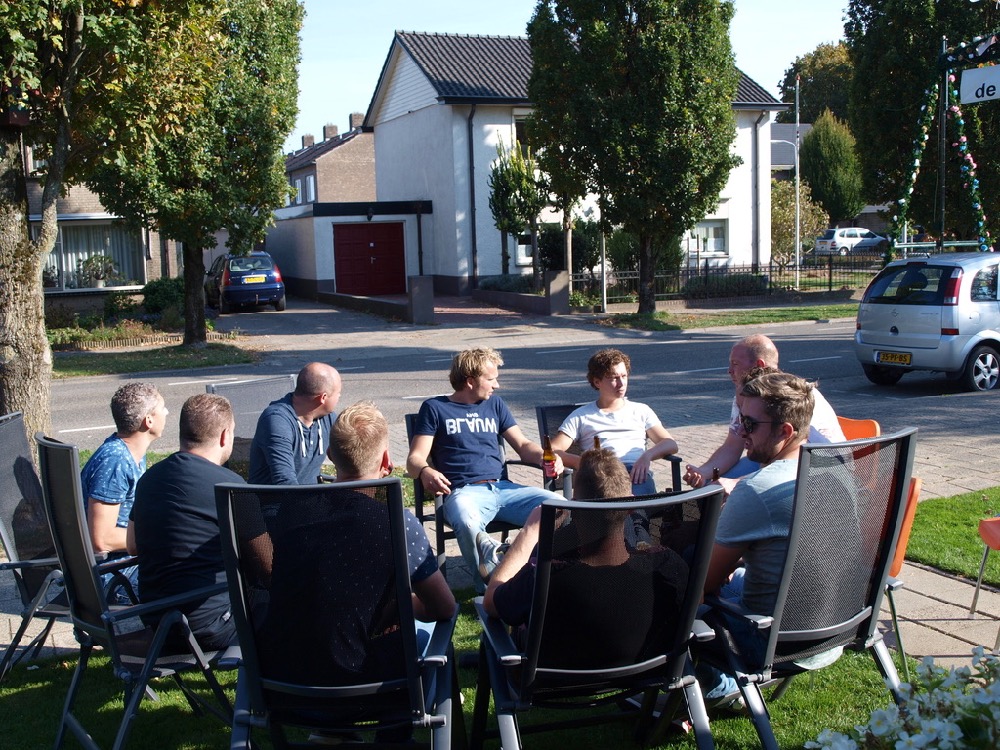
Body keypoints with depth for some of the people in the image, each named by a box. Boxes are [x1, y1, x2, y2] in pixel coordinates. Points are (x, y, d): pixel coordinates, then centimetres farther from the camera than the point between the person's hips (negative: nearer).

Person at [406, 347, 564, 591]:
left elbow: (523, 445, 21)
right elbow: (414, 459, 3)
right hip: (465, 491, -4)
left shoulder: (495, 404, 25)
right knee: (466, 521, -41)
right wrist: (425, 472, -23)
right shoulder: (434, 408, 11)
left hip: (503, 488, 5)